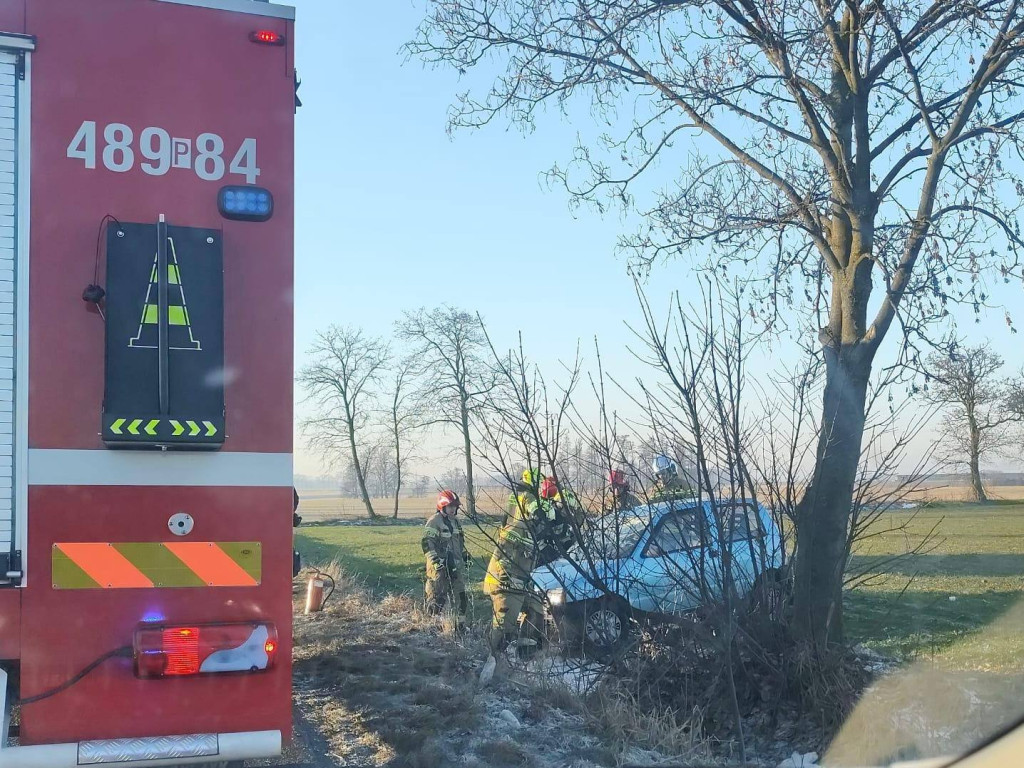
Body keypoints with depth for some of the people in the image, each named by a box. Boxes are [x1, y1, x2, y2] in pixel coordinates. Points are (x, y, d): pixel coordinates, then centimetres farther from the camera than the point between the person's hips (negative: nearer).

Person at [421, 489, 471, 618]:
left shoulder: (455, 521, 17)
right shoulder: (434, 522, -11)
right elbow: (427, 543, -19)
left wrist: (466, 556, 21)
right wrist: (436, 560, -26)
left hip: (455, 566, 8)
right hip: (440, 568, -8)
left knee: (461, 598, 10)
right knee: (437, 601, -5)